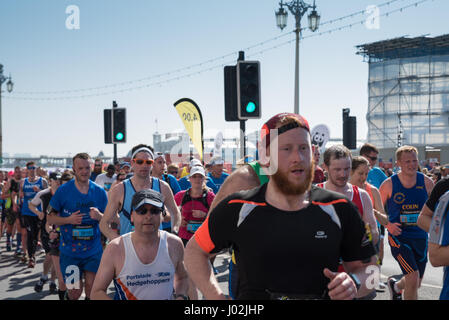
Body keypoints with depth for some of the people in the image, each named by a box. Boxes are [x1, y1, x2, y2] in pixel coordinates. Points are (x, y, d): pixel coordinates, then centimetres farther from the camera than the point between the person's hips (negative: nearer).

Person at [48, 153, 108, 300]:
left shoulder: (99, 192, 1)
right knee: (75, 292, 0)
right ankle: (68, 297, 32)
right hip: (69, 251, -2)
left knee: (92, 289, 1)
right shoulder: (63, 190, -5)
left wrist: (99, 216, -14)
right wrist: (69, 219, -17)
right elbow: (50, 218, 0)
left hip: (94, 250, 2)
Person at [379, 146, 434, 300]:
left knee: (416, 284, 16)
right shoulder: (389, 184, -7)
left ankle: (395, 285, 48)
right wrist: (388, 225, -13)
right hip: (398, 236, -4)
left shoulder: (426, 182, -1)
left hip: (420, 237, 4)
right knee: (413, 277, -19)